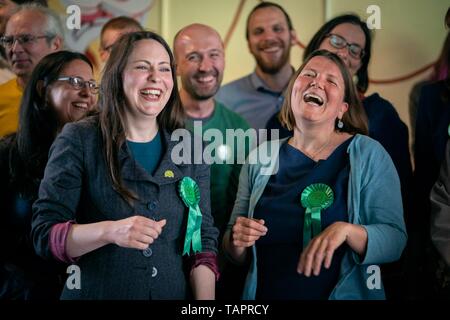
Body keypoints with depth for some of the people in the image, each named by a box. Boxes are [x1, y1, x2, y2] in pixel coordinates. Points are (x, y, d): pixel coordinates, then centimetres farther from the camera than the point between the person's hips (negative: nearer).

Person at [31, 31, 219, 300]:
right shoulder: (78, 141, -9)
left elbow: (204, 241, 1)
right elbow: (44, 234, -13)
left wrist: (205, 302, -13)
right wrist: (109, 231, -30)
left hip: (174, 295, 3)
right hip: (95, 293, -3)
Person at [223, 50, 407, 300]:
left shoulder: (370, 155, -10)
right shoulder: (261, 158, -2)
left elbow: (395, 241, -15)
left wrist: (347, 230, -31)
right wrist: (237, 242, -16)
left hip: (346, 294, -2)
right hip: (265, 294, 3)